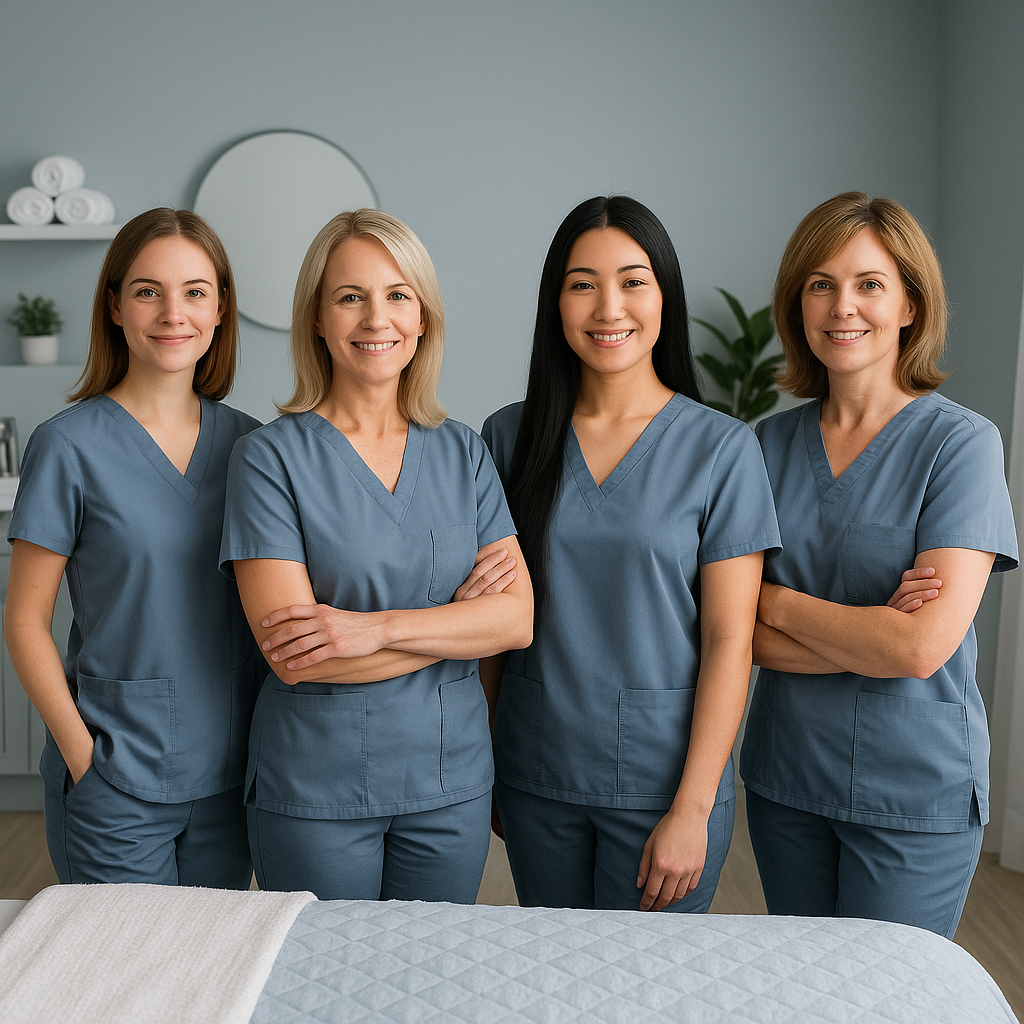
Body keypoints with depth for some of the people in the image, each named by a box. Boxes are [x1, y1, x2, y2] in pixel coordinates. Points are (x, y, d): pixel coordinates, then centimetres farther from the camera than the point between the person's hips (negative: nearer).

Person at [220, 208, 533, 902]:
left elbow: (518, 617, -6)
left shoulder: (463, 453, 3)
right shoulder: (270, 457, -9)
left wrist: (378, 626, -20)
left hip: (452, 778, 4)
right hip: (315, 788, -3)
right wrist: (458, 615, -13)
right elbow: (292, 656, -17)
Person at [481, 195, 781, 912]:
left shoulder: (723, 448, -7)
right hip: (535, 776, 3)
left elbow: (729, 640, -9)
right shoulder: (510, 437, 2)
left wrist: (691, 809, -13)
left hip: (663, 776, -2)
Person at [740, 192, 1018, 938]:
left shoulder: (961, 443, -12)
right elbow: (746, 636, -4)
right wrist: (868, 632, -18)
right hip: (786, 774, 4)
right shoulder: (771, 442, 0)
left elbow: (923, 647, -21)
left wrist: (775, 601, -10)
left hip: (916, 790, -4)